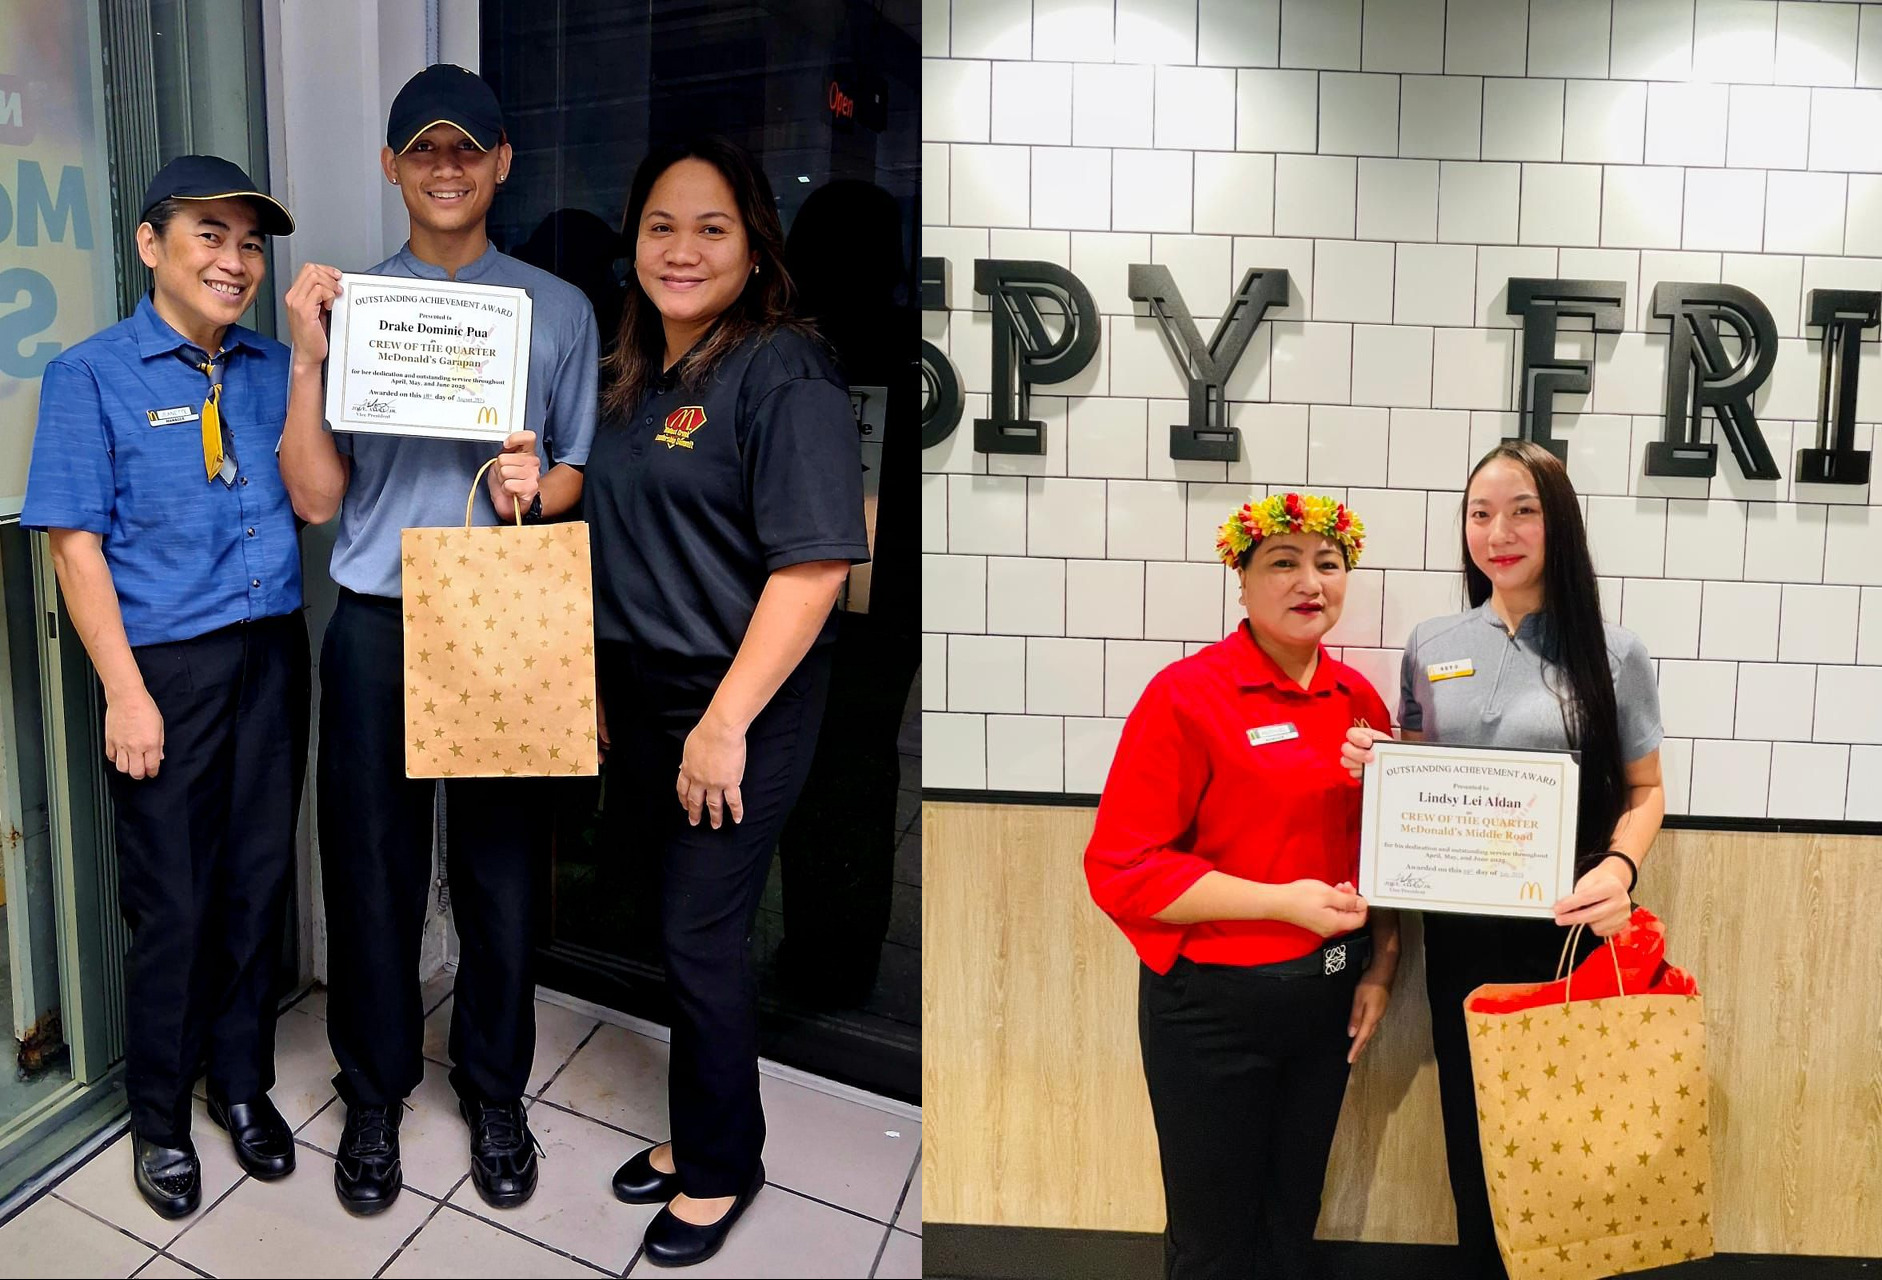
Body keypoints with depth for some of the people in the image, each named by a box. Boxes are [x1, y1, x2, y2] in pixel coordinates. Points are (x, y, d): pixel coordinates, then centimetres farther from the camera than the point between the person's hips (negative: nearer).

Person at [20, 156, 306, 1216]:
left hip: (273, 651, 4)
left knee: (259, 880, 13)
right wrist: (127, 692, -11)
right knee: (173, 901, 5)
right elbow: (77, 543, -7)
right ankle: (161, 1116, 26)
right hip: (169, 662, -4)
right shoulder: (92, 375, -4)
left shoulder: (273, 368, 7)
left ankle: (244, 1081, 32)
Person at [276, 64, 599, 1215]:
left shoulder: (560, 310, 6)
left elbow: (575, 475, 10)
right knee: (374, 868, 8)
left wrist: (535, 487, -13)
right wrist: (306, 360, -13)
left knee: (501, 865, 8)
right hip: (378, 630, 0)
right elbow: (316, 496, -1)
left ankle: (495, 1093, 27)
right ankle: (376, 1093, 28)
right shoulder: (350, 304, 4)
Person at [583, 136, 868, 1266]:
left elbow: (815, 563, -22)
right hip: (639, 698, 8)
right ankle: (698, 1129, 34)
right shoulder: (637, 378, 11)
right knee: (679, 924, 16)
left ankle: (722, 1166, 22)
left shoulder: (784, 372, -15)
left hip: (741, 706, -7)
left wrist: (727, 721, -23)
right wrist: (601, 686, 17)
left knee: (702, 937, 1)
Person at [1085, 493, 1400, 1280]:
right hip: (1211, 1005, -5)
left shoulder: (1358, 699, 3)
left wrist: (1380, 969, 5)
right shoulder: (1187, 694, -16)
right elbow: (1121, 868, -19)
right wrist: (1282, 900, -21)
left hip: (1325, 999, 6)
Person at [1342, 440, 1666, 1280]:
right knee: (1471, 1121, 12)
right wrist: (1375, 766, -9)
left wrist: (1619, 868, -19)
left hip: (1565, 924, -2)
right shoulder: (1429, 647, 4)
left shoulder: (1611, 652, -4)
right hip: (1459, 927, 3)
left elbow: (1644, 790, 0)